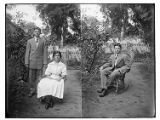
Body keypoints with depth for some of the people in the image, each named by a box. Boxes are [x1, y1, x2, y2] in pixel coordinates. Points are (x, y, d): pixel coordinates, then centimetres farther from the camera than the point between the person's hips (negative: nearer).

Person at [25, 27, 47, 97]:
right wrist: (26, 62, -2)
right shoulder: (29, 41, 6)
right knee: (31, 77, 4)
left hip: (40, 62, -1)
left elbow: (44, 52, 2)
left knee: (39, 77, 1)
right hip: (32, 62, 1)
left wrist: (45, 62, -4)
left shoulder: (43, 41, 4)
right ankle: (32, 91, 16)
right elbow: (27, 52, 5)